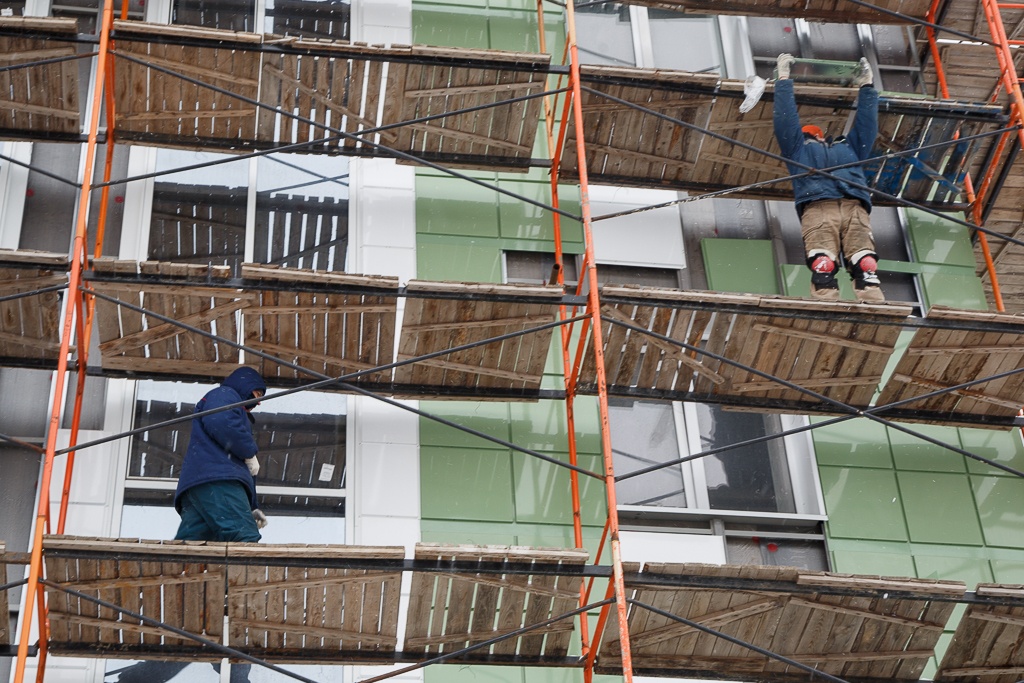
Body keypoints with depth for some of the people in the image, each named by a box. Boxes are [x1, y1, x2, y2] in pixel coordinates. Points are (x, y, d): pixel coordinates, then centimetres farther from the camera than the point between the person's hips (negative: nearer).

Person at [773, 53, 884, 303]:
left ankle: (875, 308, -45)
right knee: (822, 265, -27)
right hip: (817, 207, -1)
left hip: (855, 208, 1)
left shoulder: (849, 146, 43)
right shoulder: (798, 147, 38)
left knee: (865, 264, -25)